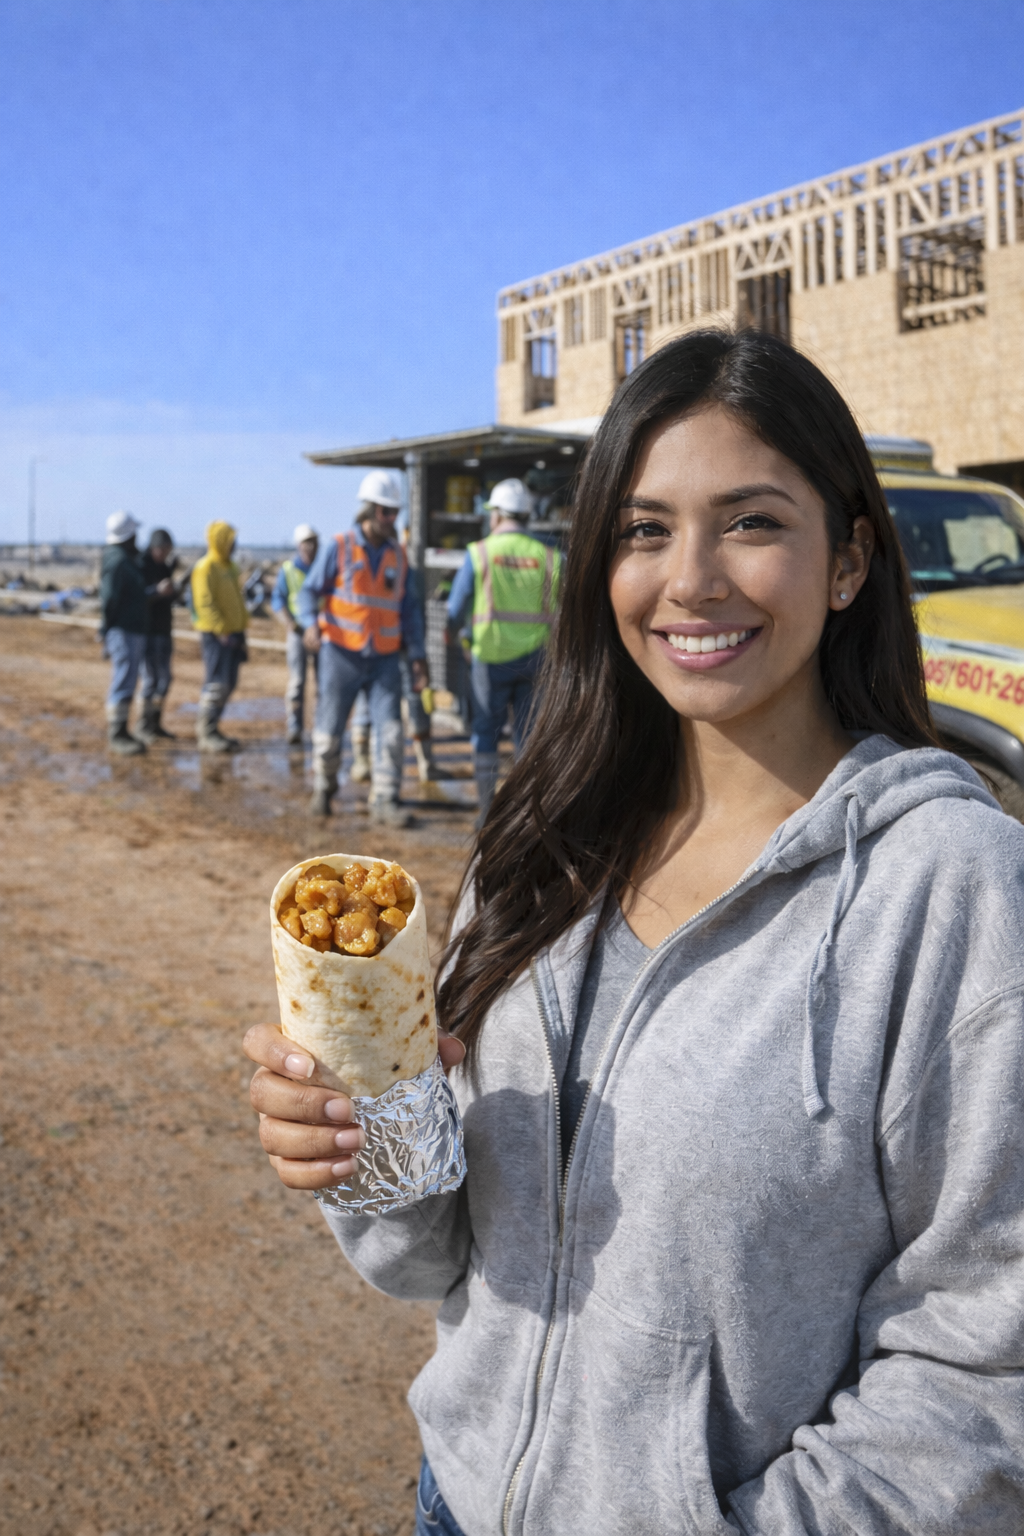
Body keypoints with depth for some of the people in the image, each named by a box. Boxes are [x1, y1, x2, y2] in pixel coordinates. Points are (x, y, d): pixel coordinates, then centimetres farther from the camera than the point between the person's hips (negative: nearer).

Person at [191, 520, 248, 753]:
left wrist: (241, 632, 20)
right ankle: (206, 734, -8)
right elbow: (205, 602, -19)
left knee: (228, 684, 10)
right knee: (216, 684, -10)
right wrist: (222, 631, -23)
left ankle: (209, 728, 18)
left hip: (232, 632, 9)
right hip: (216, 634, -9)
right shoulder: (205, 567, -11)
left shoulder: (228, 566, 17)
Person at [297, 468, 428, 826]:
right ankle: (323, 789, 26)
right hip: (341, 654, -3)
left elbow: (408, 608, 9)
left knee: (391, 730, -6)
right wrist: (311, 625, -24)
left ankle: (384, 800, 0)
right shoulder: (338, 548, -4)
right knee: (330, 729, 5)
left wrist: (417, 655, 3)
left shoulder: (397, 555, 7)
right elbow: (309, 591, -4)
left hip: (383, 659, 3)